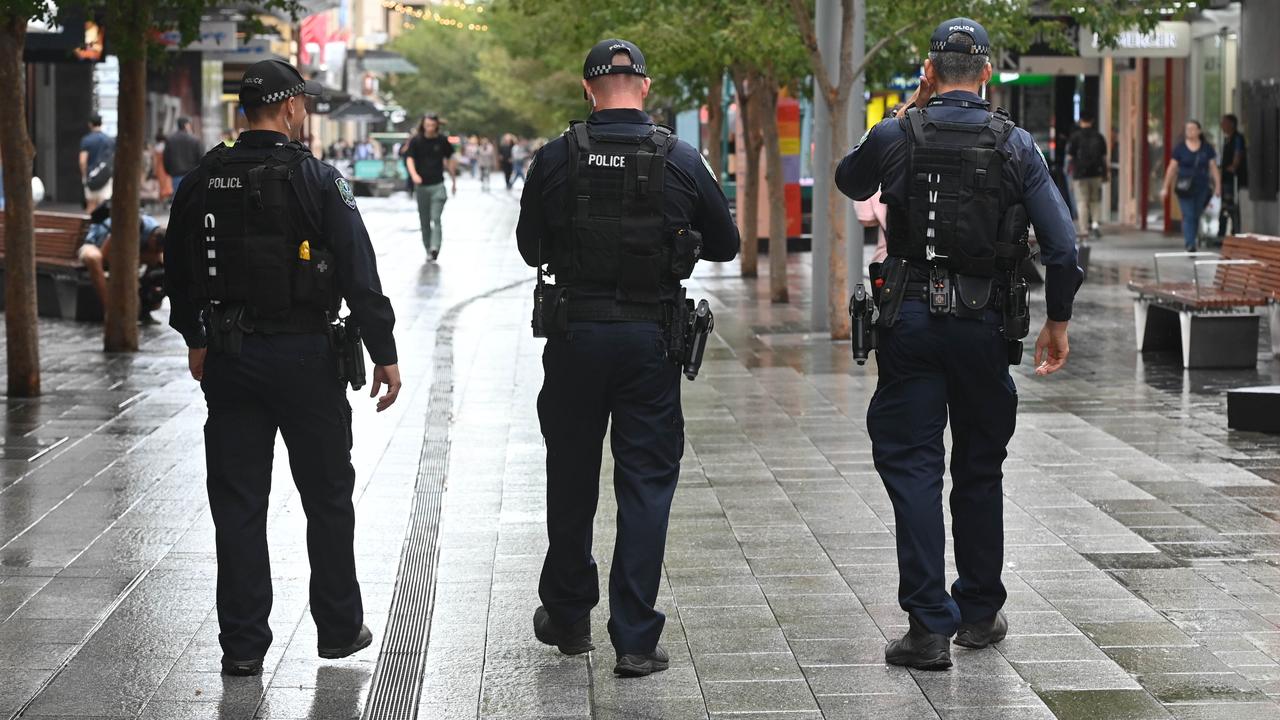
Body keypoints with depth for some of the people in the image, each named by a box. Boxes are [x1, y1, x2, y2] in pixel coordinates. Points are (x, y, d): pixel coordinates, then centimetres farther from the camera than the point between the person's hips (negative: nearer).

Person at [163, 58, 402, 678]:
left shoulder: (202, 182, 4)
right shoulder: (315, 178, -10)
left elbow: (177, 271, 14)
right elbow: (359, 271, -12)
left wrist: (196, 340, 27)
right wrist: (383, 353, -8)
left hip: (227, 356, 3)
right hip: (303, 354, -3)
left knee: (238, 503, 6)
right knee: (327, 495, 11)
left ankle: (243, 644, 7)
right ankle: (339, 628, 20)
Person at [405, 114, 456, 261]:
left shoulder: (442, 141, 2)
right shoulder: (416, 141, 0)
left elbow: (449, 160, 14)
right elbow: (409, 159, -8)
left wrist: (453, 181, 18)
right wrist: (414, 175, -27)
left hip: (437, 185, -1)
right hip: (421, 185, 1)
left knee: (436, 218, -14)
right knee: (424, 221, 7)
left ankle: (435, 247, -23)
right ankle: (428, 249, 17)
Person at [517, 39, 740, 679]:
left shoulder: (554, 160, -5)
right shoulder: (681, 161, -5)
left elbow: (530, 249, 6)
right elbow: (725, 246, 7)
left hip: (573, 337, 1)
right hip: (651, 340, -1)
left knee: (571, 478, 15)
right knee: (646, 484, 3)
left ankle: (568, 617, 29)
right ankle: (635, 639, -1)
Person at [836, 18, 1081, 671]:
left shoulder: (897, 136, -4)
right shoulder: (1014, 145, -2)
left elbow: (850, 181, 19)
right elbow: (1062, 247, -6)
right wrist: (1057, 321, 7)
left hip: (910, 321, -1)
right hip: (983, 324, 1)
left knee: (913, 469, 0)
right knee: (980, 469, 16)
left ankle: (929, 626, -7)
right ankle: (980, 612, 25)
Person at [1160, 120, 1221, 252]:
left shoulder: (1206, 148, 4)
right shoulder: (1180, 148, 1)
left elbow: (1213, 167, 4)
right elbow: (1171, 168, 3)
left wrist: (1218, 186, -4)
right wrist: (1165, 187, 0)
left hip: (1201, 187, 2)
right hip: (1185, 188, -2)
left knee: (1196, 216, 10)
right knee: (1188, 216, -11)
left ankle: (1192, 240, 26)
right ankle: (1190, 245, -18)